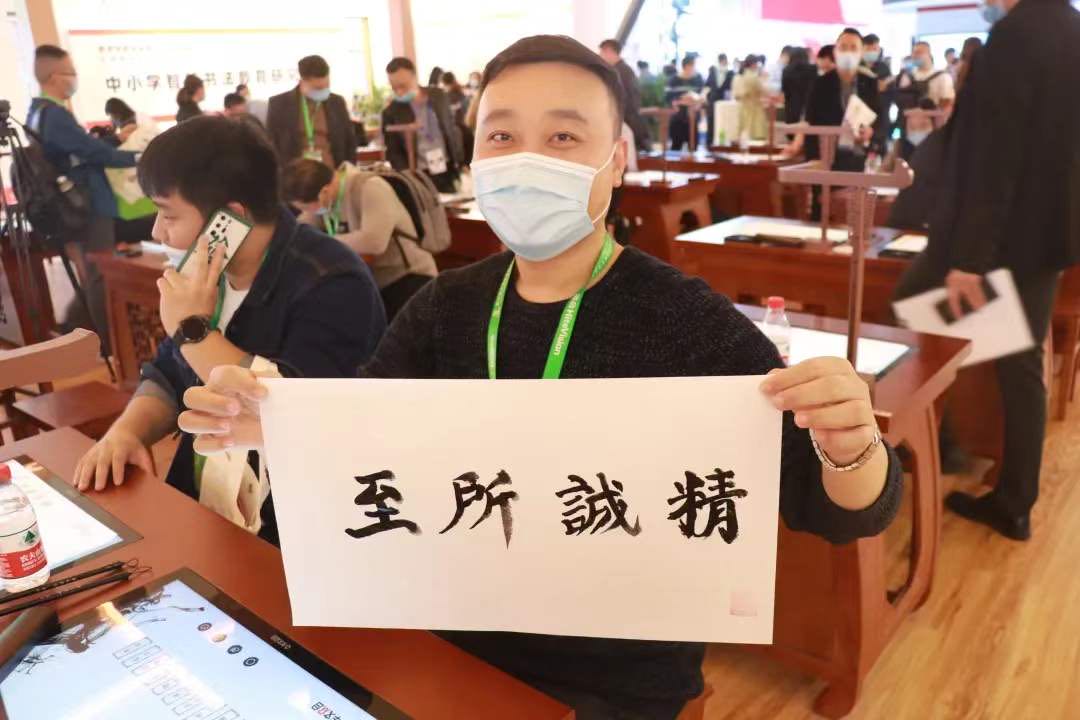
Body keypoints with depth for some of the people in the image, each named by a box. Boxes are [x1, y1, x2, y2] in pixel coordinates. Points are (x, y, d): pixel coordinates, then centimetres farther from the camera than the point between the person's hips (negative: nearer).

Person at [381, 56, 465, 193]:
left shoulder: (438, 95, 2)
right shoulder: (391, 113, -6)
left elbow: (452, 129, 11)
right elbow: (393, 153, -5)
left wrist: (461, 162, 8)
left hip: (449, 171, 3)